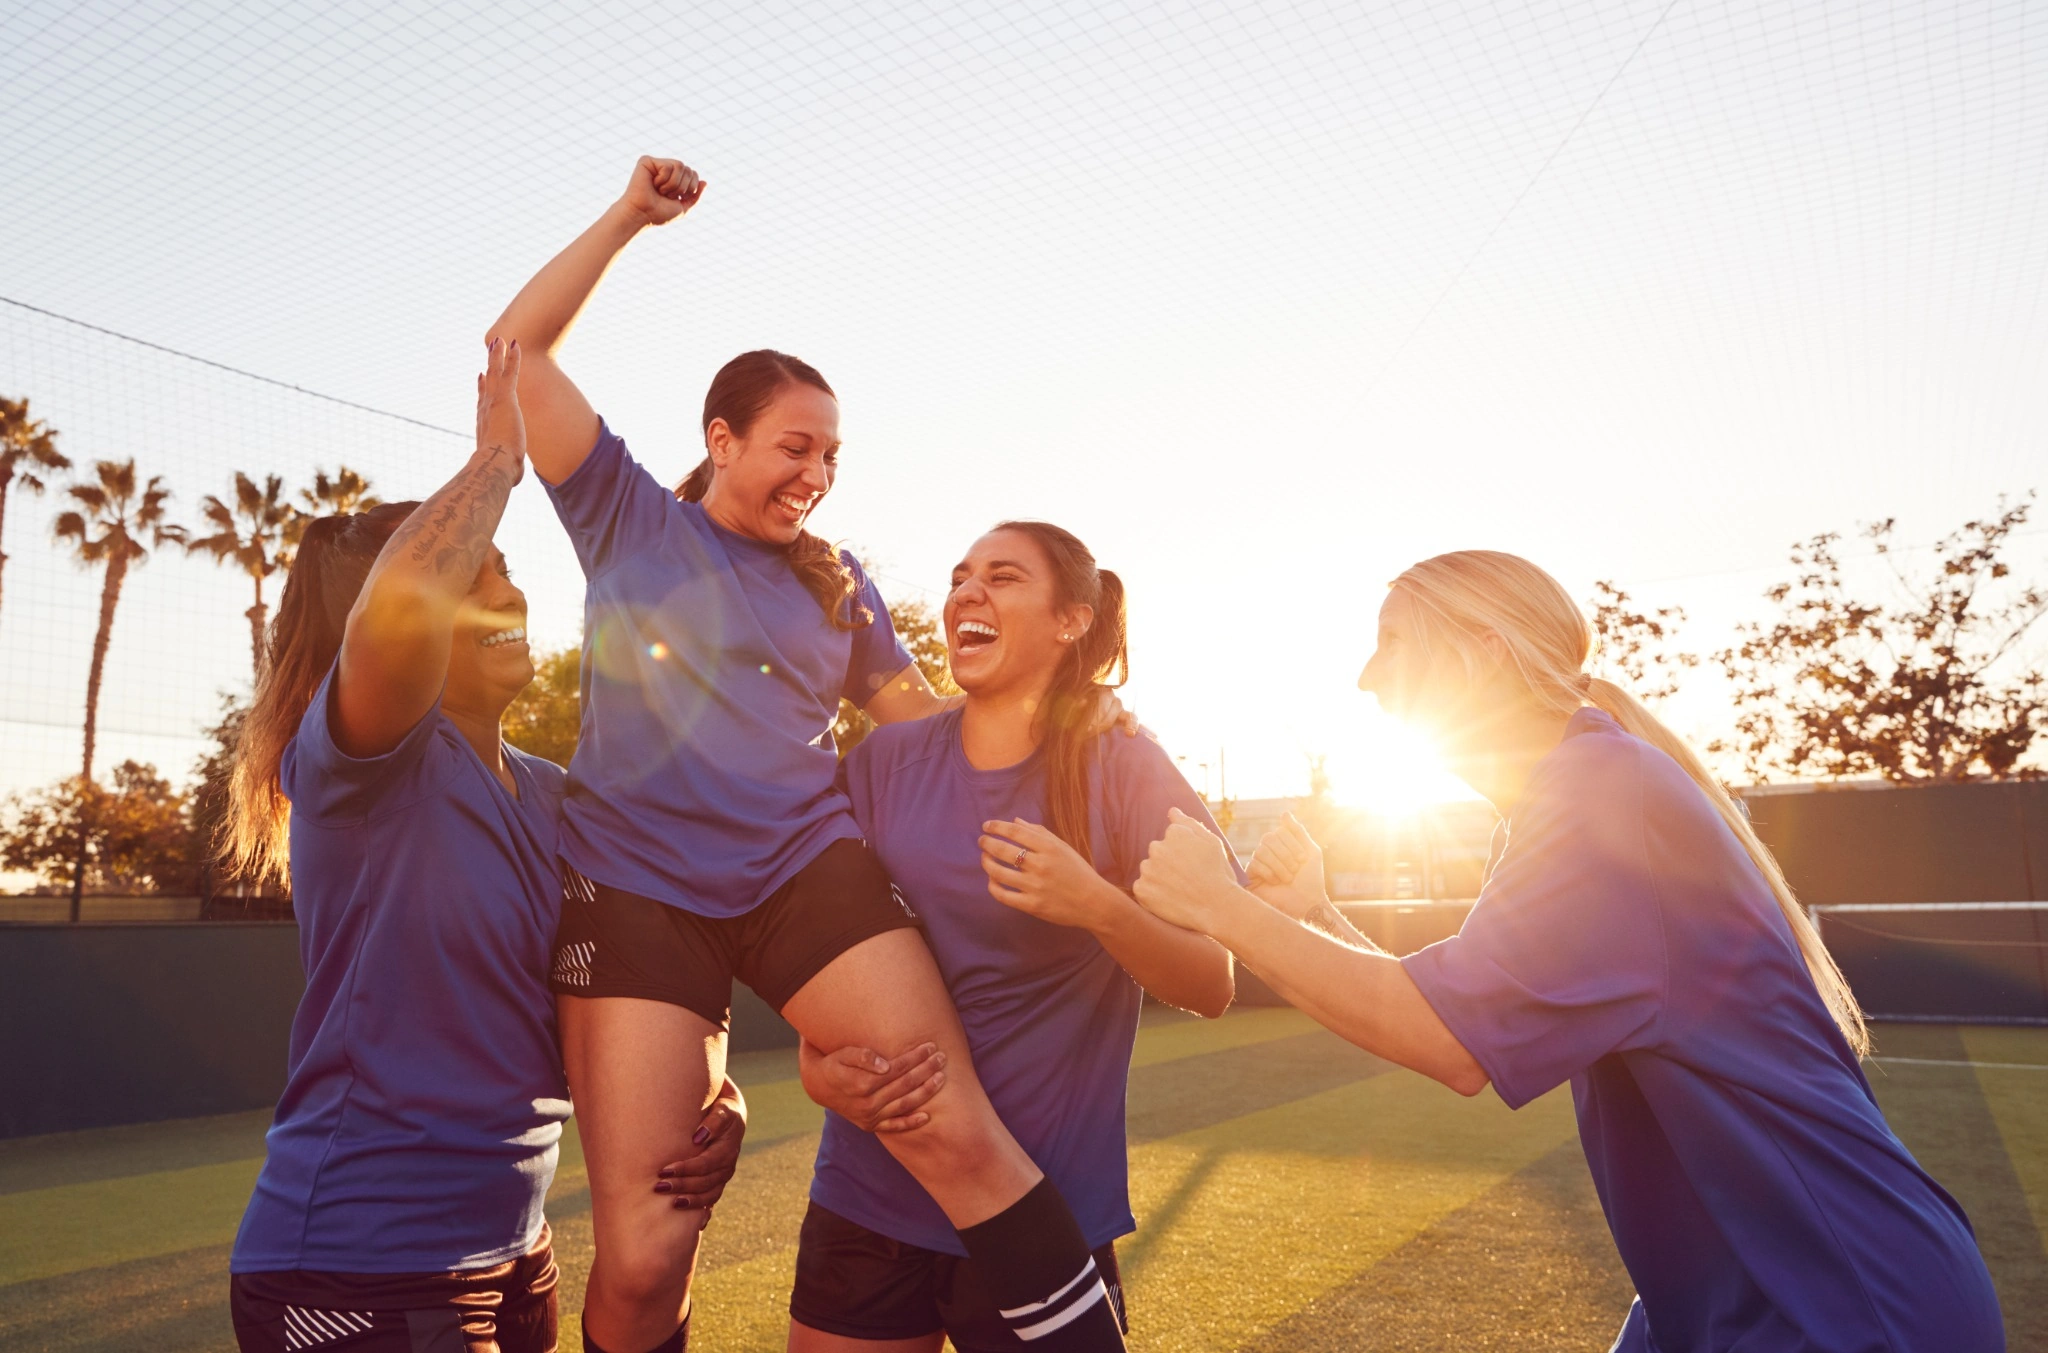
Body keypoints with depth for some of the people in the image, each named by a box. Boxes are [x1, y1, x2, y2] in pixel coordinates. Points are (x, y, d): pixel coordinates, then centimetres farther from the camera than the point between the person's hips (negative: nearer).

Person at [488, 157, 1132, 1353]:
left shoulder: (837, 582, 18)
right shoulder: (630, 520, 11)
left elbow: (921, 711, 18)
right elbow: (518, 350, 7)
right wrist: (629, 219, 6)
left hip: (809, 867, 2)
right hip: (637, 885, -1)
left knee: (959, 1131, -17)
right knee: (643, 1251, -7)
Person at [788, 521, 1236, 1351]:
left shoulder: (1123, 769, -7)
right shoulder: (885, 759, 0)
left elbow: (1211, 987, -8)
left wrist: (1099, 908, -26)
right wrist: (819, 1068, -12)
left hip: (1046, 1217, -2)